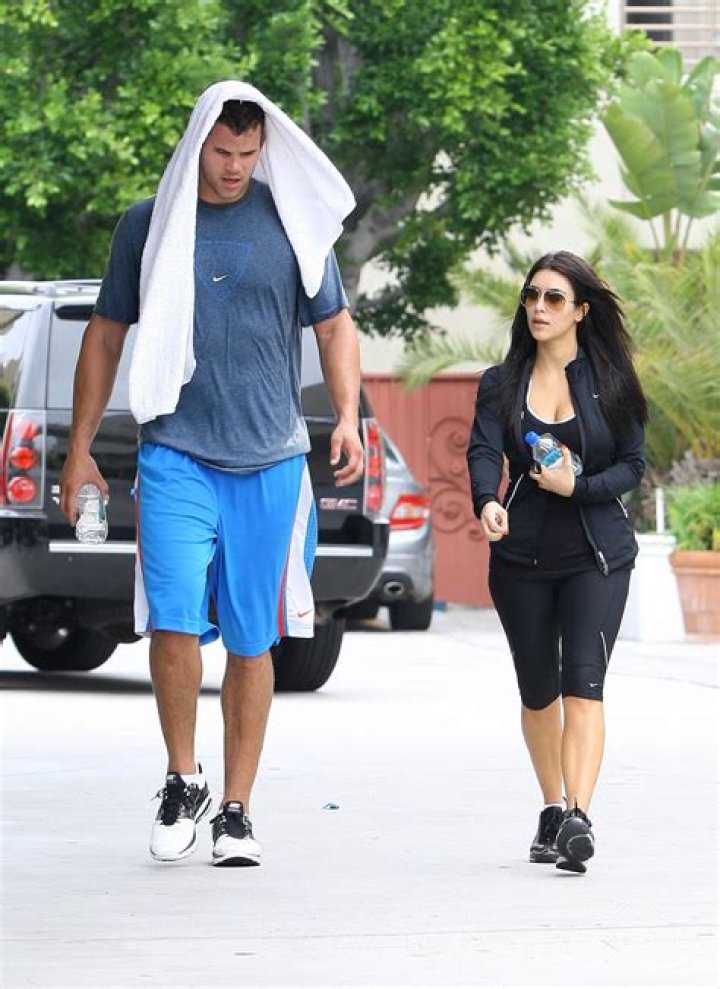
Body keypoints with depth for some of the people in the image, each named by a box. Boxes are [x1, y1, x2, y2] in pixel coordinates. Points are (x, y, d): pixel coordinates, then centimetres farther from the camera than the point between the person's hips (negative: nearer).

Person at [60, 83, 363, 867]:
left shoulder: (293, 222, 7)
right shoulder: (148, 225, 7)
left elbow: (334, 326, 12)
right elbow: (106, 336, 13)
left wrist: (347, 415, -4)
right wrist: (79, 448, 10)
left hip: (270, 461, 1)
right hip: (176, 456, -1)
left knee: (252, 640, 4)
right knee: (173, 623, -14)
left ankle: (236, 811, 12)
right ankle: (182, 780, 8)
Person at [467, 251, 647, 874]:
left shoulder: (610, 381, 2)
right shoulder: (502, 383, 6)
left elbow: (634, 465, 2)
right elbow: (484, 451, -10)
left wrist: (578, 486, -16)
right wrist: (487, 502, -32)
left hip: (596, 553, -3)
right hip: (521, 556, 3)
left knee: (583, 682, -16)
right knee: (538, 689, 10)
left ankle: (578, 821, -27)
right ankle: (553, 812, 27)